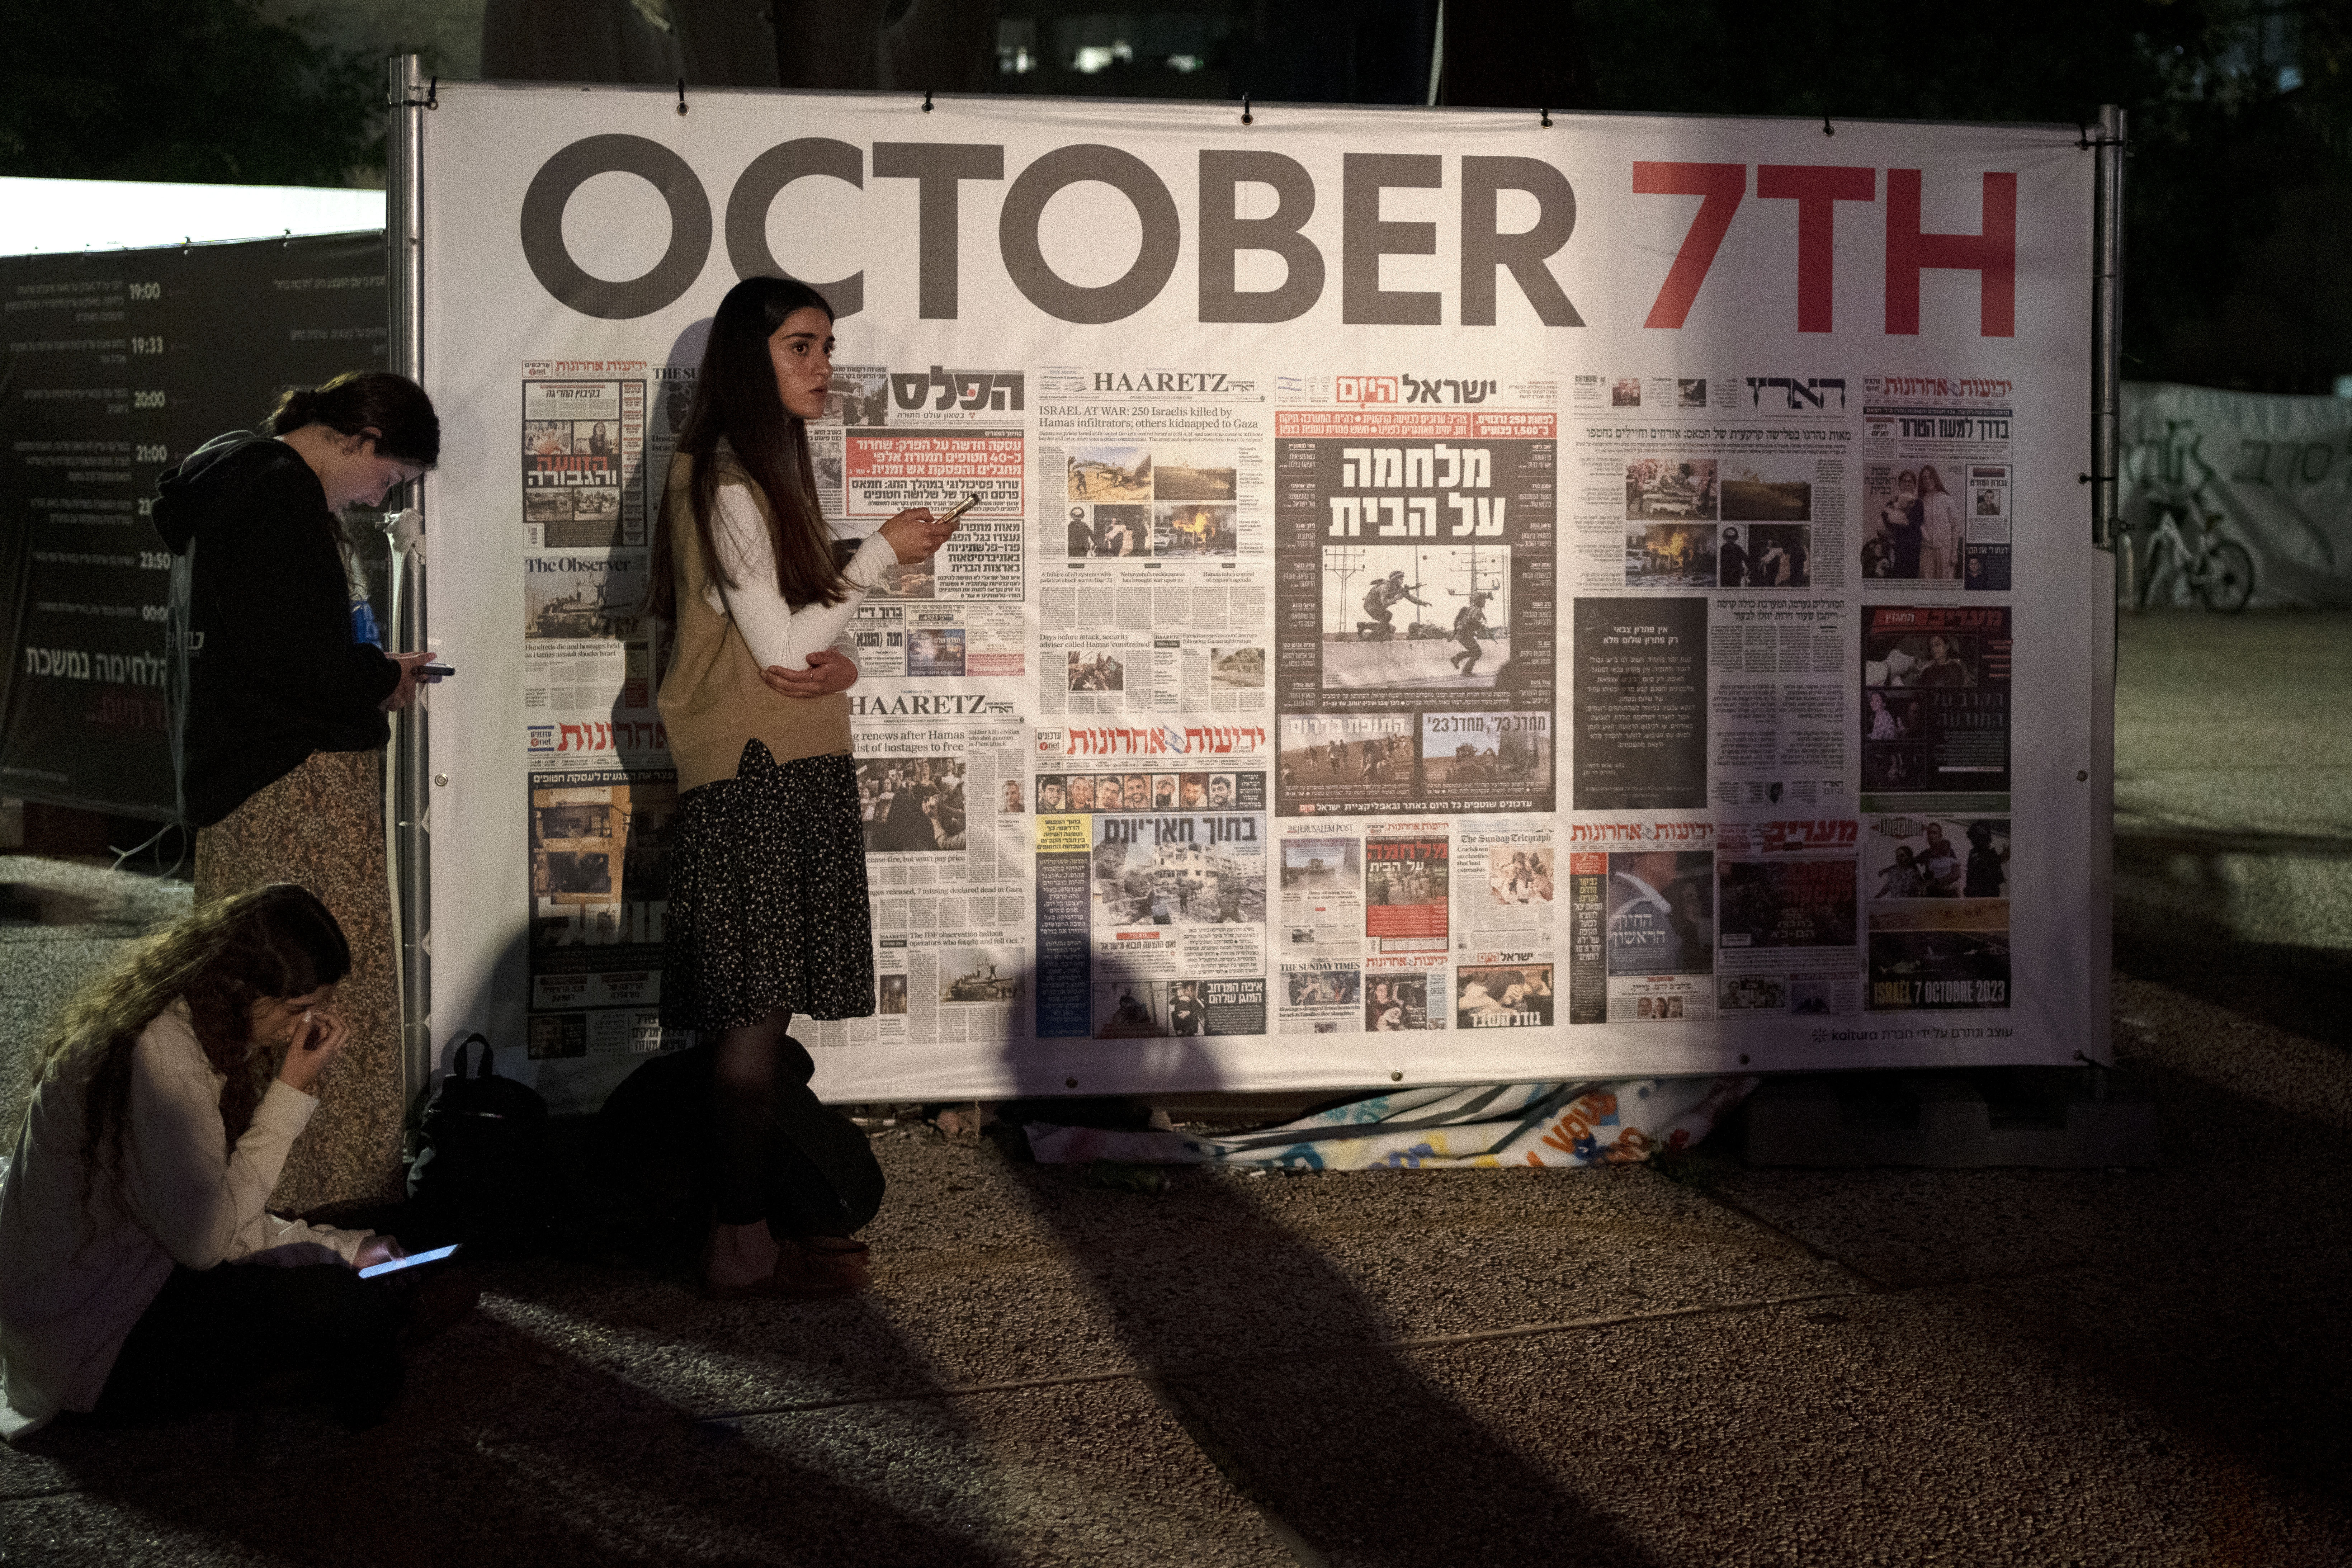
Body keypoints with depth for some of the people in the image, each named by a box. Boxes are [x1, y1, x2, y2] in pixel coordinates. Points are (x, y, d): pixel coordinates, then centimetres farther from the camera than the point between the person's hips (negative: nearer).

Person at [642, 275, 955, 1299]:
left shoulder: (766, 471, 19)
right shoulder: (724, 483, -12)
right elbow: (779, 644, -14)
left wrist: (835, 662, -4)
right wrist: (884, 556, -6)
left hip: (793, 766, 9)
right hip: (754, 773, -9)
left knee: (764, 1017, 9)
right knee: (757, 1015, -8)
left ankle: (759, 1226, 13)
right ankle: (743, 1246, -4)